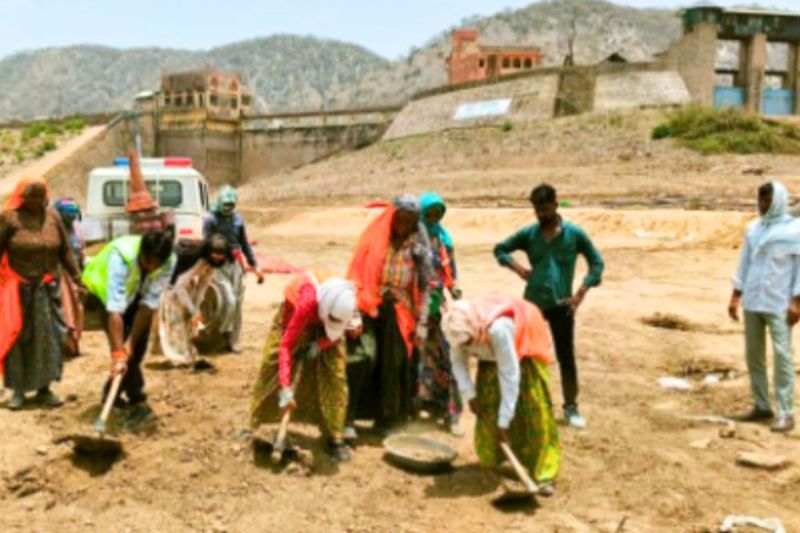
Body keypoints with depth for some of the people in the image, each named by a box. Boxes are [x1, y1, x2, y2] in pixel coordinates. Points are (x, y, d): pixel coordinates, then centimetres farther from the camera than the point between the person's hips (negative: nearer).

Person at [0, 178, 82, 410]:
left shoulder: (52, 216, 4)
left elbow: (65, 251, 9)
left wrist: (76, 276, 6)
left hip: (47, 288, 3)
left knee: (49, 337, 5)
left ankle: (44, 388, 17)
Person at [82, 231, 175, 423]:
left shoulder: (169, 262, -31)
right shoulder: (121, 256, -42)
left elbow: (149, 304, -26)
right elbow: (115, 310, -45)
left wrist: (131, 342, -29)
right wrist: (118, 354, -48)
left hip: (136, 294, 4)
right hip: (105, 290, -4)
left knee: (138, 348, 0)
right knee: (120, 343, -17)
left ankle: (111, 393, 22)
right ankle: (138, 401, -8)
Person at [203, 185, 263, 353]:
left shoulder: (237, 219, 9)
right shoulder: (210, 220, -4)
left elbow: (245, 244, 15)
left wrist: (255, 266, 12)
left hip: (236, 264, 4)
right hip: (219, 265, -4)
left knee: (238, 302, 4)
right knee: (229, 299, -16)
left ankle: (234, 341, 14)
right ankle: (225, 332, 6)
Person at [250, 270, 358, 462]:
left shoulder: (346, 303, -34)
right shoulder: (308, 302, -45)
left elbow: (337, 330, -9)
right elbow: (287, 344, -41)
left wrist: (320, 344, -26)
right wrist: (285, 387, -46)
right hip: (293, 315, -2)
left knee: (335, 375, -9)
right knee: (272, 365, -4)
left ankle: (335, 437, -2)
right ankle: (254, 425, 14)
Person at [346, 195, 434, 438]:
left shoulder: (418, 245, 5)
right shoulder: (374, 237, -1)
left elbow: (423, 286, 6)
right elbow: (356, 273, -2)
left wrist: (421, 322, 1)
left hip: (399, 313, 2)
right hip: (369, 308, -2)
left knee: (395, 366, 6)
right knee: (361, 359, -14)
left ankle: (385, 418, 21)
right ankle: (348, 418, -5)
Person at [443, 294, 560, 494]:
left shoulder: (497, 329, -44)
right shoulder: (458, 329, -26)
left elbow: (510, 375, -38)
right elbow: (458, 361, -8)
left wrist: (504, 421, -33)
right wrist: (470, 395, -16)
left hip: (524, 347, -5)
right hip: (492, 355, 6)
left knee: (534, 408, -13)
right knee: (488, 403, 0)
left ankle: (544, 473, -10)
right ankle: (491, 455, 20)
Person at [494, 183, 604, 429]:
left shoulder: (574, 233, -3)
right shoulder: (529, 233, 2)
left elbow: (597, 263, 2)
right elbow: (500, 249, 13)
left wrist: (580, 294, -6)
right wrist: (518, 268, -3)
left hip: (561, 305, -1)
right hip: (532, 303, 1)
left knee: (566, 357, 4)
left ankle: (571, 408, 18)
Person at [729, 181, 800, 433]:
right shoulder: (753, 228, 11)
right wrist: (735, 297, 9)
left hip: (778, 304, -5)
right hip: (752, 301, 6)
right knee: (753, 354, 8)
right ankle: (762, 406, 19)